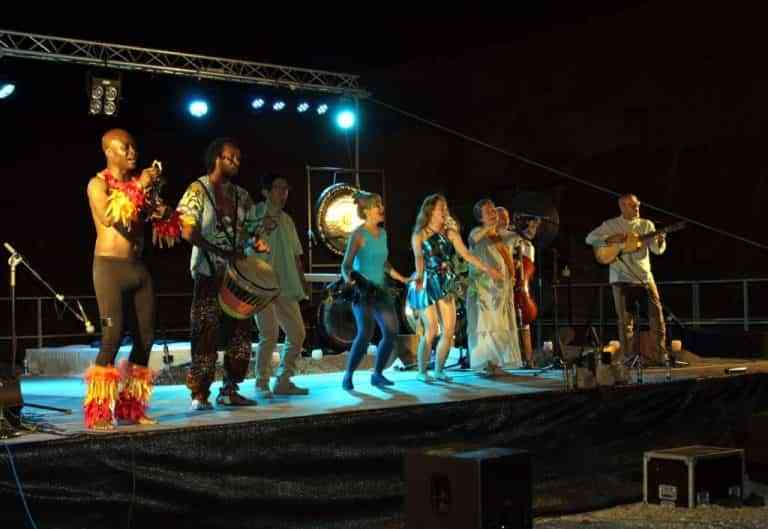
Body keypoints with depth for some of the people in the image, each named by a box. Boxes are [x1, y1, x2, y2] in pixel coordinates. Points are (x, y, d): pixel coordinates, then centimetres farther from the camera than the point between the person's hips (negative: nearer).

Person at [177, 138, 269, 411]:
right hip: (209, 274, -6)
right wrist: (222, 253, -23)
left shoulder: (241, 195, 14)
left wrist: (257, 243, -5)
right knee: (206, 334, -5)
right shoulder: (197, 190, -3)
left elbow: (250, 229, 20)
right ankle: (200, 395, 1)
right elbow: (188, 232, -13)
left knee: (241, 331, 7)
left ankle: (229, 390, 17)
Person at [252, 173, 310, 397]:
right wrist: (261, 228, -20)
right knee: (269, 334, -11)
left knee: (297, 333, 6)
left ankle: (283, 381, 17)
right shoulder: (256, 215, -2)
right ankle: (261, 384, 2)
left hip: (286, 288, 7)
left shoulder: (287, 220, 17)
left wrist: (302, 280, 11)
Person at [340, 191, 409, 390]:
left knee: (391, 331, 0)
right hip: (363, 291, -7)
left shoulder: (382, 233, 11)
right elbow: (346, 264, -12)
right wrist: (348, 278, -32)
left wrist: (403, 279, 26)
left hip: (381, 290, 8)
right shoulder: (358, 234, -9)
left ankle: (377, 374, 14)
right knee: (365, 333, -20)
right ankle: (348, 376, -7)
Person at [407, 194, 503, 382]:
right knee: (431, 330, -10)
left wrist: (487, 269, 1)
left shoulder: (450, 233, 10)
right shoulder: (419, 235, -2)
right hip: (427, 284, -5)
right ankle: (422, 372, 4)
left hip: (446, 284, 5)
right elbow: (419, 257, -16)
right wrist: (419, 277, -35)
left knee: (449, 330, -2)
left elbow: (466, 254, 8)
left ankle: (438, 370, 12)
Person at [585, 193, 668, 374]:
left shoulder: (646, 225, 9)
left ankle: (661, 353, 5)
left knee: (656, 313, -2)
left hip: (645, 277, 2)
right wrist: (611, 239, -15)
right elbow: (590, 238, -2)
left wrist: (660, 241, -20)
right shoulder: (610, 225, 5)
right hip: (622, 278, -2)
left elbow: (657, 250, 2)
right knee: (625, 320, -1)